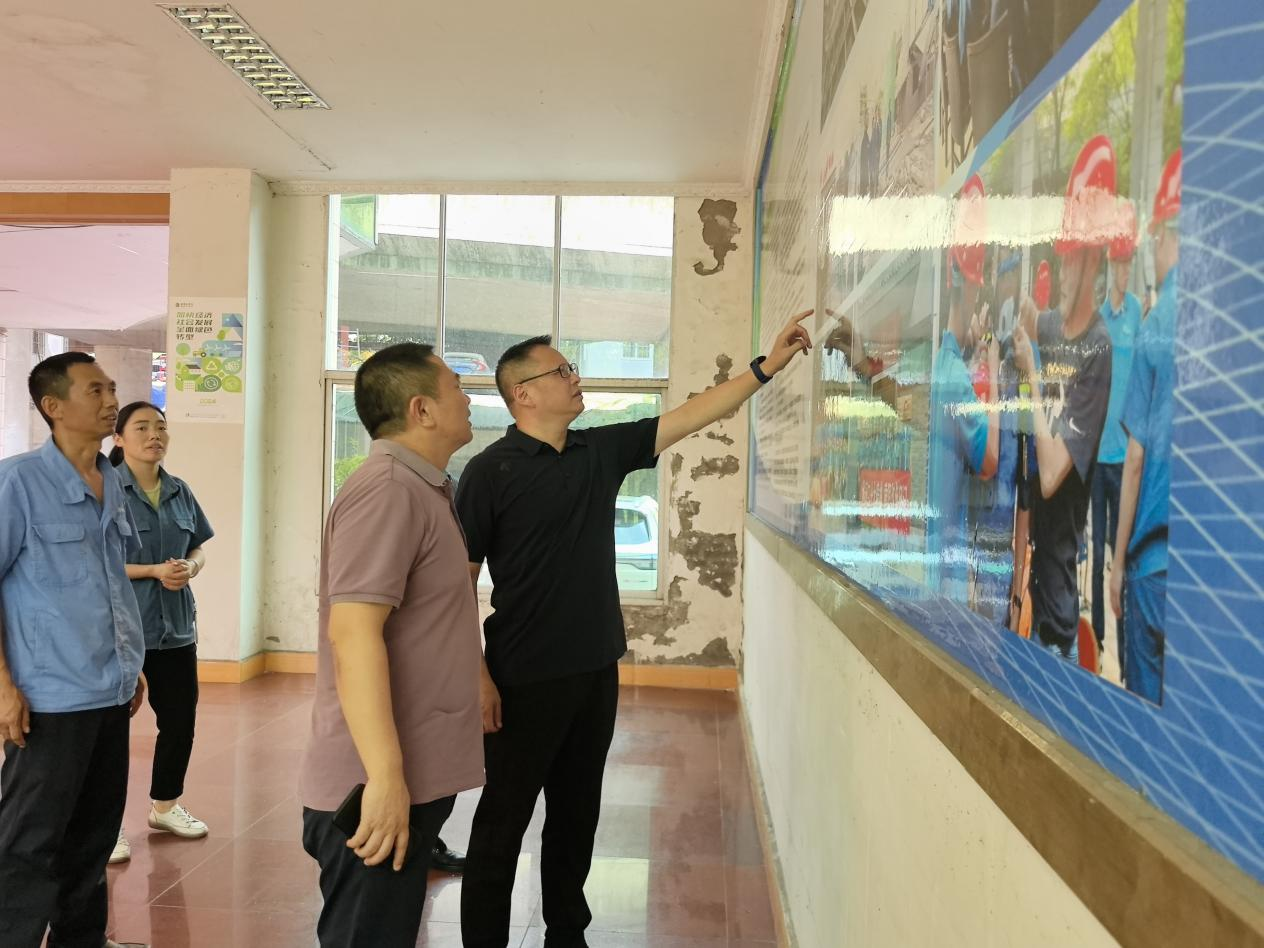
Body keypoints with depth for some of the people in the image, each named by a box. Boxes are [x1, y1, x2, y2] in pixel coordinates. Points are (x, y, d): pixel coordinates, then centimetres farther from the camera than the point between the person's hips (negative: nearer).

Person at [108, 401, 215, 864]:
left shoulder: (180, 491, 7)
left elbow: (198, 548, 13)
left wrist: (189, 568, -9)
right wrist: (154, 571, -22)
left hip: (176, 626, 6)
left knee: (180, 720, 13)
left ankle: (164, 806, 33)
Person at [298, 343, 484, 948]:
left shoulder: (423, 490, 14)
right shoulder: (389, 491, -18)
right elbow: (353, 633, -27)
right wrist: (385, 775, -29)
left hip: (413, 778, 10)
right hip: (379, 786, -10)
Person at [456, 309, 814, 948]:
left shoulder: (602, 450, 5)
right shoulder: (490, 471, -11)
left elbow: (695, 414, 5)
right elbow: (459, 582, -11)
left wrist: (767, 365, 0)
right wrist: (478, 677, -15)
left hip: (596, 671, 6)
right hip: (524, 679, -6)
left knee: (577, 816, 19)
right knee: (503, 823, 8)